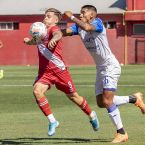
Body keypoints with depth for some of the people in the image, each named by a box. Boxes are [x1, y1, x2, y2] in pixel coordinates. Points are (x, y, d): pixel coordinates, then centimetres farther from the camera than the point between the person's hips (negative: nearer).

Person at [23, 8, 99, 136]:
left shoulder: (54, 29, -13)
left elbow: (58, 34, -40)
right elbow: (35, 41, 36)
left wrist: (54, 39, -62)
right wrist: (28, 41, 15)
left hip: (59, 70, -6)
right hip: (44, 71, 6)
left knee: (73, 97, 9)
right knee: (37, 91, -21)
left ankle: (92, 116, 36)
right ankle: (52, 121, -11)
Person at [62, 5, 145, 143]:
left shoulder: (98, 22, -16)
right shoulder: (78, 26, 7)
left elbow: (87, 28, -38)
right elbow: (65, 32, -8)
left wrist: (72, 17, -27)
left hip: (111, 66, -9)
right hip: (100, 68, 9)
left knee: (107, 101, -13)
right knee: (101, 103, 8)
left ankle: (121, 133, -3)